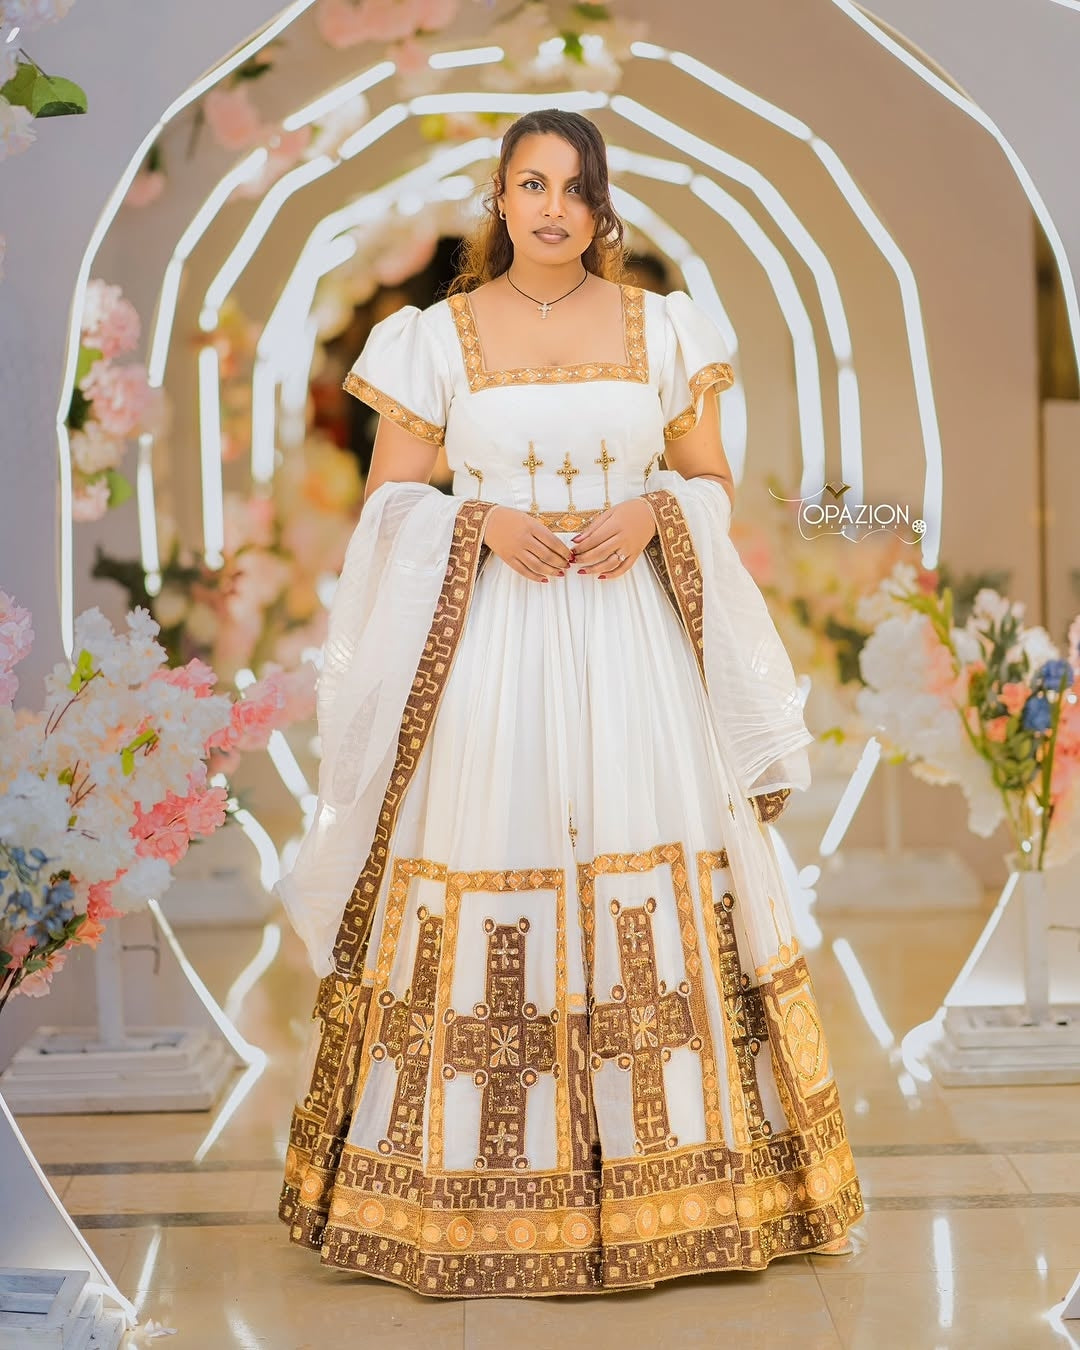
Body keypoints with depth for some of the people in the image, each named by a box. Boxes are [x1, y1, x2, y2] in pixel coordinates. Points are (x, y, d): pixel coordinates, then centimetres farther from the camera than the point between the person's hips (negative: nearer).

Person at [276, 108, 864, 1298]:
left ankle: (659, 1177, 13)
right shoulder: (437, 336, 5)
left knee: (654, 899, 0)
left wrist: (650, 515, -9)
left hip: (634, 644, 1)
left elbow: (712, 483, 11)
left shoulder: (662, 329, 8)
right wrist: (481, 524, -12)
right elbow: (388, 501, 6)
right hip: (488, 651, -1)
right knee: (484, 902, -2)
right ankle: (484, 1192, 11)